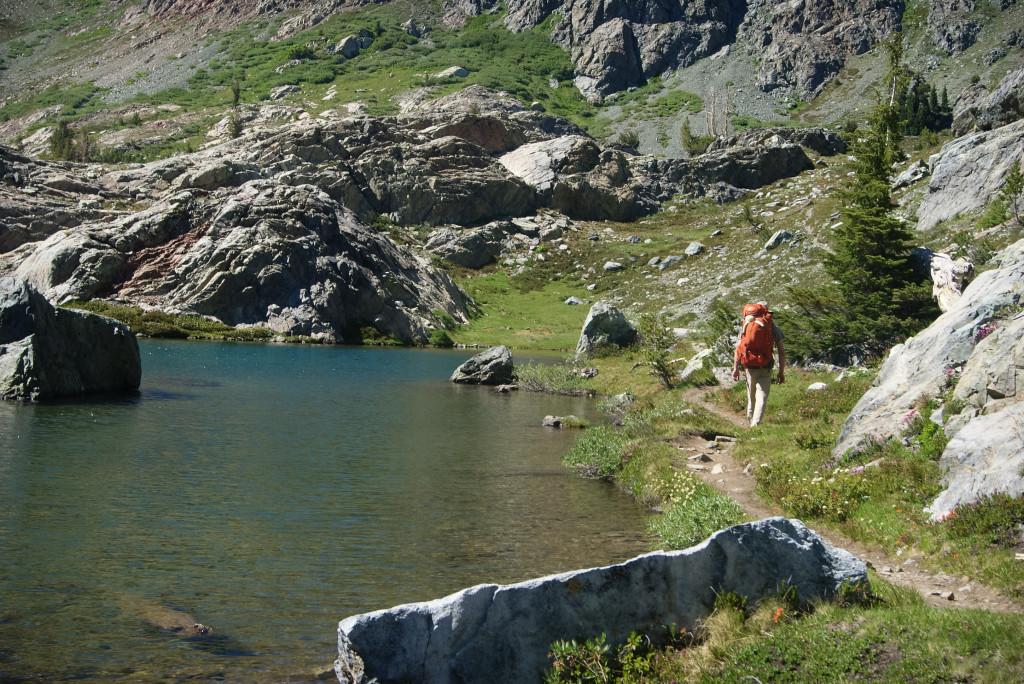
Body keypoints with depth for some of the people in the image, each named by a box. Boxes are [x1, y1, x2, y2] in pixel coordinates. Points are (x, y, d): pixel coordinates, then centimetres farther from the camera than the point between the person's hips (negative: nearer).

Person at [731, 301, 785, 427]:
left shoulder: (745, 326, 7)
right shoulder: (773, 327, 2)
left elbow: (738, 348, 2)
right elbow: (782, 352, -1)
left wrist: (735, 368, 4)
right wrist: (781, 372, 5)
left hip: (749, 367, 2)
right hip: (765, 368, -2)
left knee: (751, 396, 19)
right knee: (761, 397, -3)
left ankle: (751, 421, 33)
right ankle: (755, 424, -17)